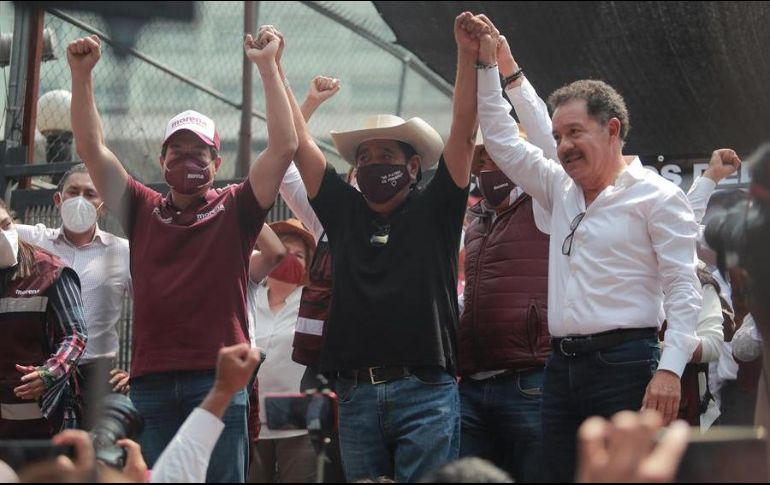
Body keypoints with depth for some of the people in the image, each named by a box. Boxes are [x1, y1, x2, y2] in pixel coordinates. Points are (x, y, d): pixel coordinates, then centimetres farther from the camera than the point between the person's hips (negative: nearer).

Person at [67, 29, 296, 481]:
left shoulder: (235, 211, 6)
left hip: (218, 378, -2)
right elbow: (93, 149, 9)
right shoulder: (142, 210, 14)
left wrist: (268, 66, -6)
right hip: (150, 380, 3)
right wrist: (82, 74, 0)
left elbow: (284, 146, -3)